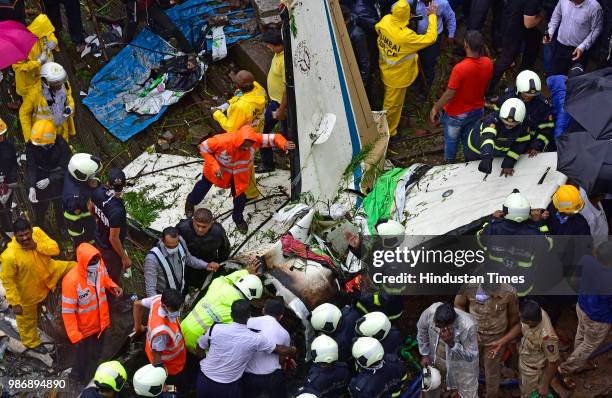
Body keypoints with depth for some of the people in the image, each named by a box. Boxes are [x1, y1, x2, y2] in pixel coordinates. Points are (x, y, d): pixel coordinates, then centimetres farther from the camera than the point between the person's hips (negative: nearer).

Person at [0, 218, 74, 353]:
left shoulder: (37, 232, -25)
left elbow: (55, 249, -18)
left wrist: (37, 246, -34)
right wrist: (15, 303, -21)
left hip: (47, 270, 4)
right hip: (28, 289, -4)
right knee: (28, 318, 18)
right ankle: (31, 342, 47)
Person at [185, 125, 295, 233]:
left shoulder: (255, 140, -36)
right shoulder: (223, 141, -44)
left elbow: (272, 138, -30)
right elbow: (204, 148, -29)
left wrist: (284, 144, -52)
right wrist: (214, 167, -35)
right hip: (219, 169, -1)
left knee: (240, 196, 7)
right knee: (205, 185, 25)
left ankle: (238, 219, 41)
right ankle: (191, 201, 59)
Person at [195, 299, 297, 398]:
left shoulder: (215, 328, -16)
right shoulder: (255, 339, -17)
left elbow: (200, 348, 0)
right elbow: (281, 350, -4)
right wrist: (292, 350, 18)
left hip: (205, 380, 2)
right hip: (228, 388, -2)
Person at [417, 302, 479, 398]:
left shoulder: (468, 326, -39)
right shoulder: (430, 312, -30)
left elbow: (470, 356, -27)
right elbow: (422, 329, -6)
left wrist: (452, 343, -43)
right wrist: (425, 354, 0)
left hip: (461, 364, -4)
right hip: (436, 359, 4)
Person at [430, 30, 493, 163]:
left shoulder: (460, 68, -36)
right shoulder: (488, 63, -19)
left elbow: (449, 95, -26)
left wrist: (435, 108, -12)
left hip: (457, 114, -5)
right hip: (477, 110, 5)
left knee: (451, 140, 21)